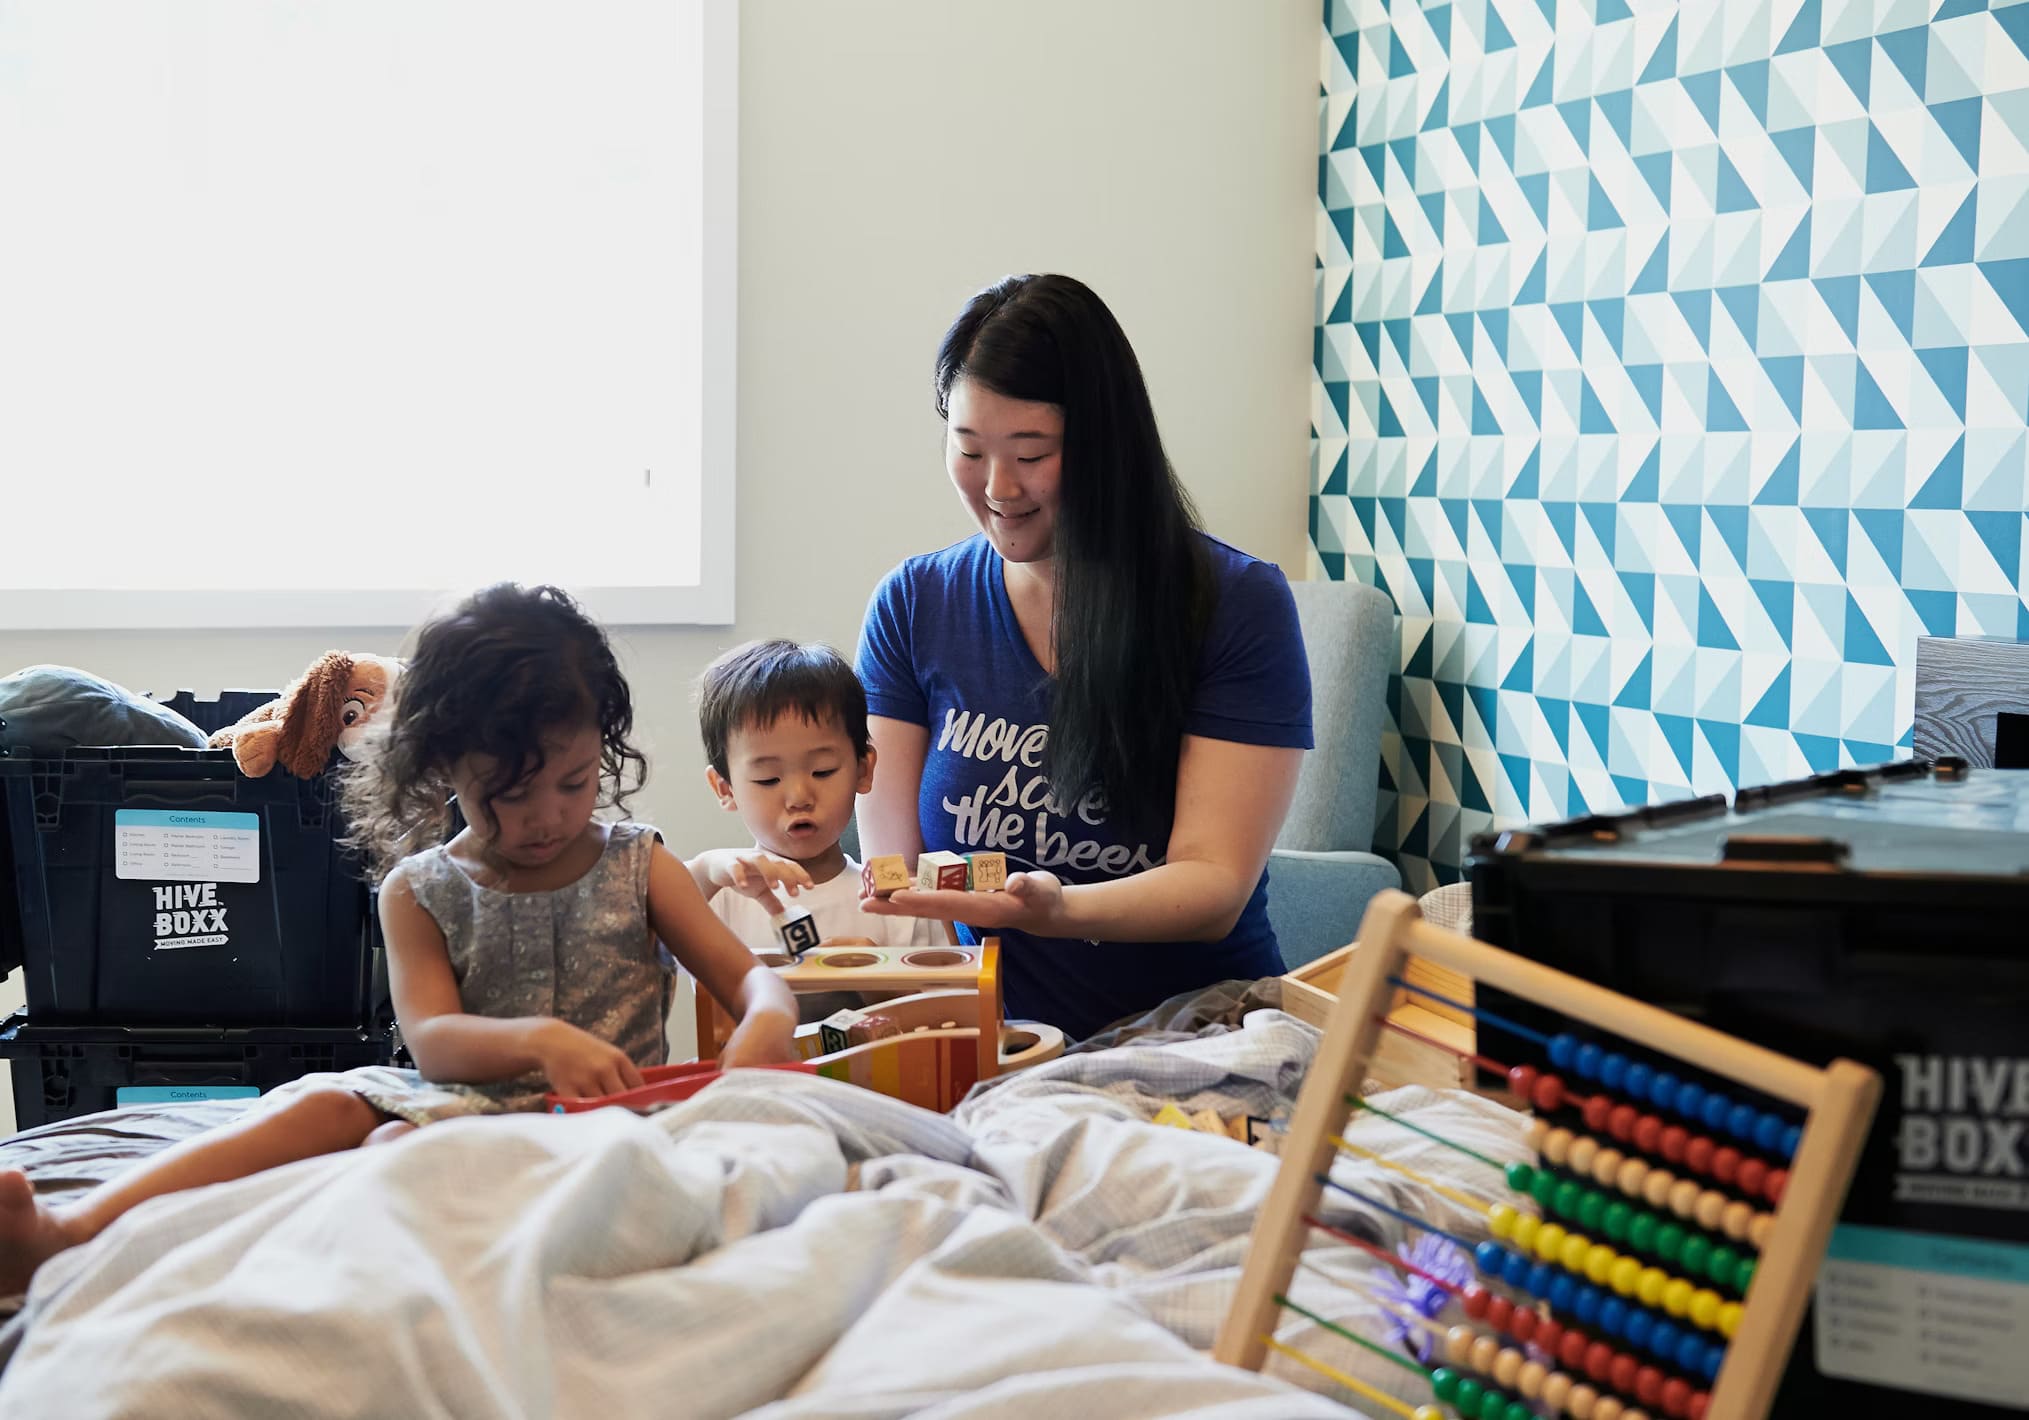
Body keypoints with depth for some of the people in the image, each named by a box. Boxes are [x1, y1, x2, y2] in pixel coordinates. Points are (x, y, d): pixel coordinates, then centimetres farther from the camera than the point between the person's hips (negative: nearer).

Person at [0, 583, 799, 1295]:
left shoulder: (637, 868, 11)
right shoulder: (420, 891, 11)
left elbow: (748, 974, 5)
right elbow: (432, 1038, -4)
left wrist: (768, 1020, -23)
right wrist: (540, 1039, -27)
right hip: (464, 1102, 3)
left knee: (403, 1144, -31)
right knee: (327, 1106, -30)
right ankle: (67, 1233, -45)